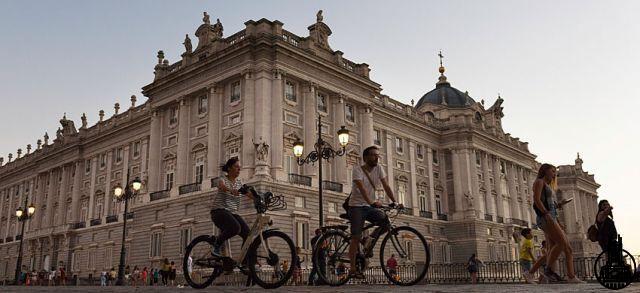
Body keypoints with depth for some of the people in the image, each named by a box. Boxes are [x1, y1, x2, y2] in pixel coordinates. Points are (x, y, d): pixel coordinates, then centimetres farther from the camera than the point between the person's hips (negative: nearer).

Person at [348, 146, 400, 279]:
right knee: (356, 237, -10)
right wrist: (371, 202, -39)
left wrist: (394, 201, -13)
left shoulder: (378, 169, 3)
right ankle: (353, 269, -5)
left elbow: (386, 186, -2)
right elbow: (361, 188, -26)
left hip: (369, 207, 5)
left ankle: (370, 241, 6)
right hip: (356, 206, -5)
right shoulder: (358, 170, -12)